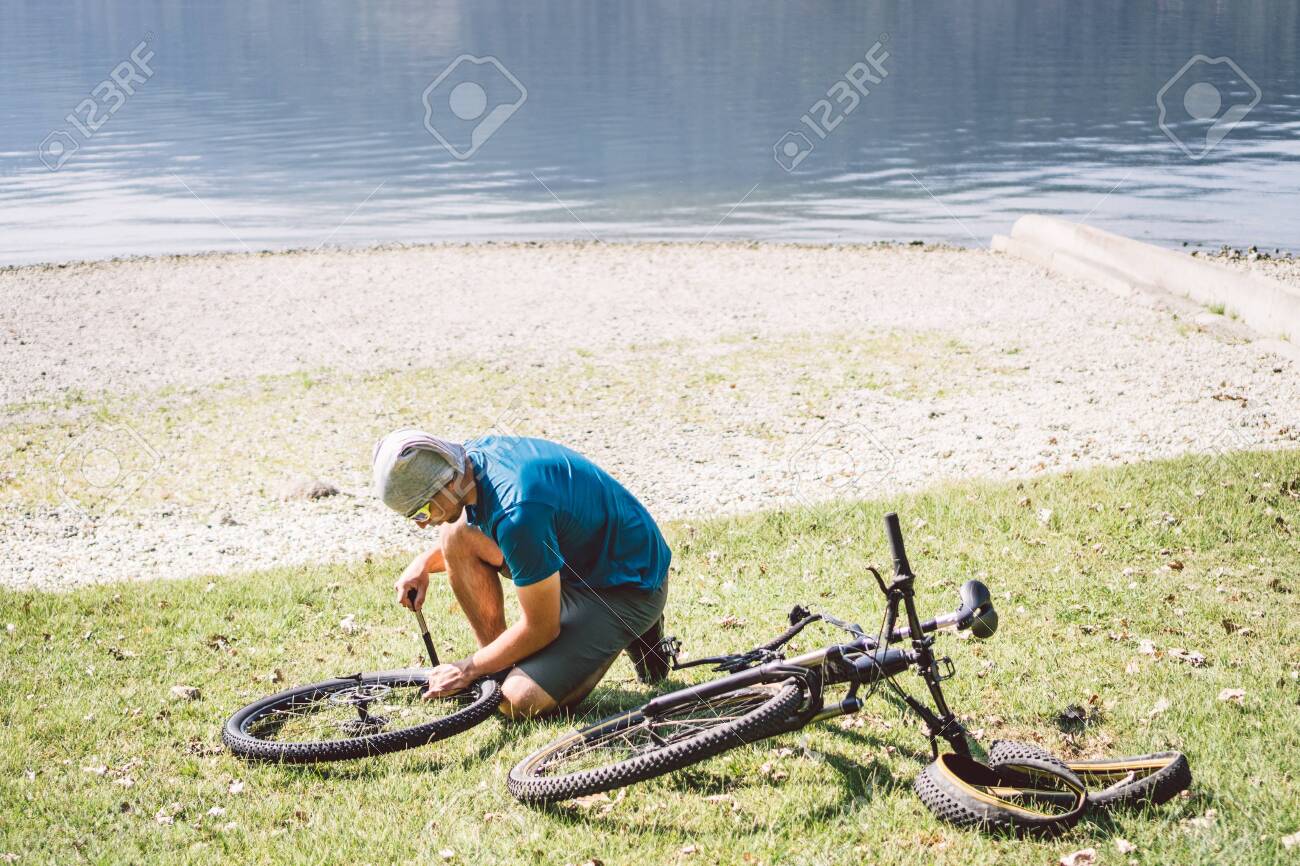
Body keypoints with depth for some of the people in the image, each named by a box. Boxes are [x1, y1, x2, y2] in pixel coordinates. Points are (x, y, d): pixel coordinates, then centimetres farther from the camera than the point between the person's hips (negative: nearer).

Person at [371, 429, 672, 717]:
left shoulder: (516, 512, -34)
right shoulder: (474, 454, -7)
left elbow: (540, 629, -23)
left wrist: (468, 669, -10)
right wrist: (424, 562, -1)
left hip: (628, 585, -9)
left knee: (521, 700, -19)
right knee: (456, 535, -4)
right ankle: (498, 663, 6)